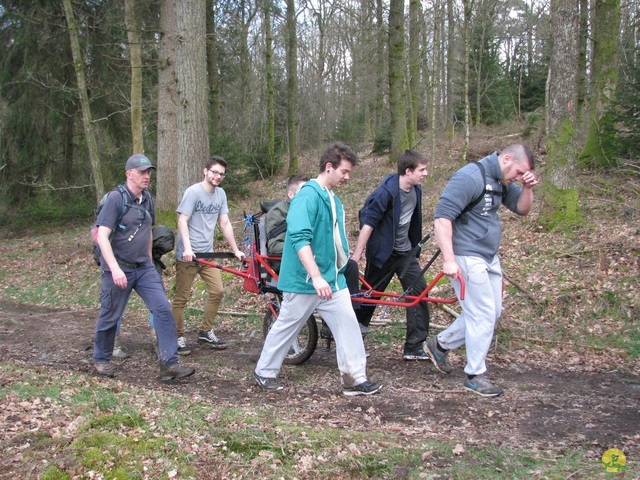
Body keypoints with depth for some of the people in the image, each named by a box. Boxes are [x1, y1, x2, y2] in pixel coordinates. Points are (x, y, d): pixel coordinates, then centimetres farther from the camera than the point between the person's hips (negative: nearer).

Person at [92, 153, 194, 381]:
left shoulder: (147, 200, 8)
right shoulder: (116, 198, -14)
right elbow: (102, 236, -19)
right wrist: (115, 268, -27)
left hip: (144, 268, 6)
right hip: (119, 270, -6)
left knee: (163, 309, -7)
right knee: (110, 316, 6)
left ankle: (169, 364, -4)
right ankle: (101, 360, 30)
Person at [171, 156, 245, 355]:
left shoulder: (221, 194, 9)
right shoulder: (193, 192, -10)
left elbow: (225, 223, 11)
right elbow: (182, 221, -15)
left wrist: (236, 250, 7)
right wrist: (187, 248, -27)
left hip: (207, 253, 6)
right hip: (187, 255, -6)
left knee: (217, 291, 1)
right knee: (181, 297, 0)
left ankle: (205, 331, 16)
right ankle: (178, 337, 12)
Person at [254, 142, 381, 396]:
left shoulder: (333, 199, 10)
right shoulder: (307, 197, -19)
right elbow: (300, 239, -29)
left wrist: (341, 266, 24)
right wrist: (316, 276, -35)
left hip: (333, 278, 8)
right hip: (304, 280, -8)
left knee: (348, 324, 2)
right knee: (286, 327, 8)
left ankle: (354, 379, 10)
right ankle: (264, 372, 26)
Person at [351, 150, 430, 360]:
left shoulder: (416, 190, 0)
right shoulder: (386, 191, -22)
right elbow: (368, 222, -21)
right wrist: (356, 255, -21)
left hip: (405, 251, 6)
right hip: (383, 253, -6)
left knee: (420, 293, -4)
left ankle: (415, 347, 2)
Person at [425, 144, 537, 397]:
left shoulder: (501, 181, 9)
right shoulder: (470, 178, -20)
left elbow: (522, 208, 17)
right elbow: (442, 217, -25)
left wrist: (527, 188, -5)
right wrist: (449, 259, -28)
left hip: (489, 257, 10)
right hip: (467, 257, -10)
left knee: (492, 311, 16)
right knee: (483, 314, -5)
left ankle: (440, 345, 29)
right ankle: (475, 376, 9)